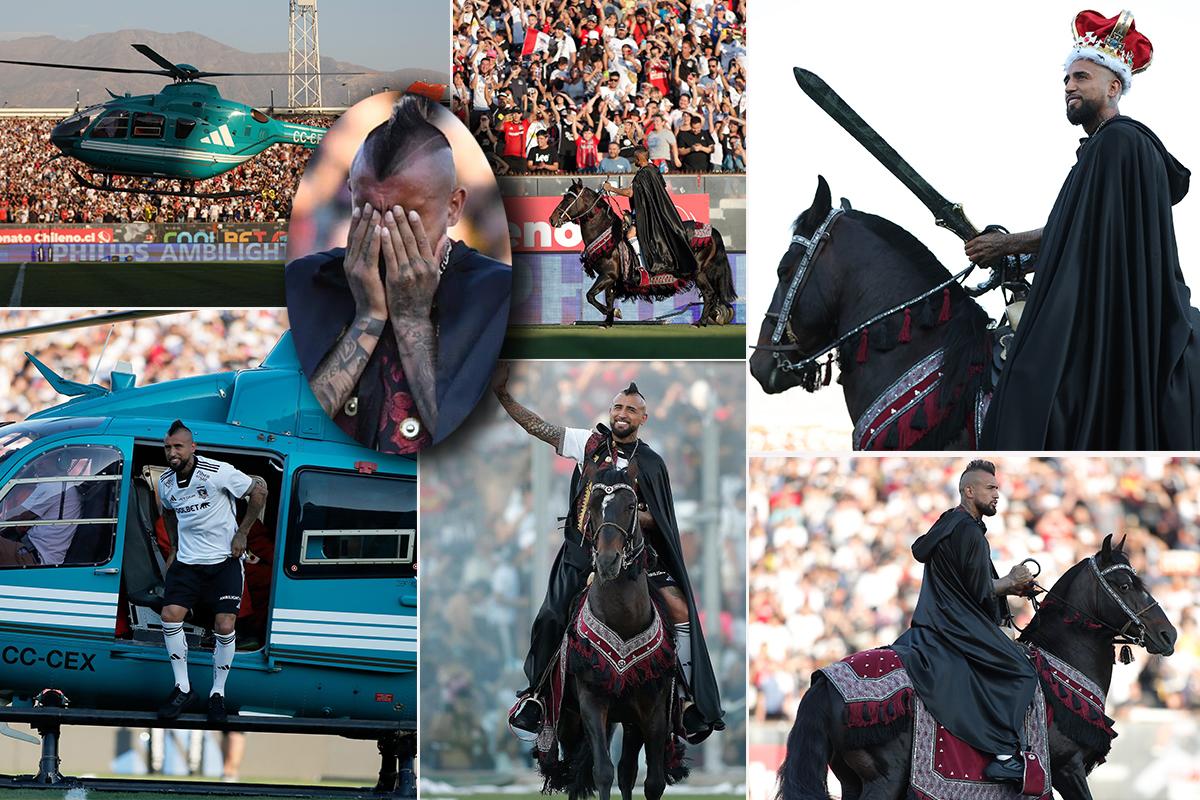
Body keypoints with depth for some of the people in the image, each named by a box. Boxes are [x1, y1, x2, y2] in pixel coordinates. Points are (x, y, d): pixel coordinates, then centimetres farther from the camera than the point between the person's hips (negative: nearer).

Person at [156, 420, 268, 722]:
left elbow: (259, 489, -7)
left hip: (224, 559, -4)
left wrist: (241, 533, -5)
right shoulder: (165, 481, 0)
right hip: (186, 560, 4)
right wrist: (174, 548, 15)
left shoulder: (218, 472, -18)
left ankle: (217, 694, 7)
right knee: (170, 616, -10)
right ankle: (183, 689, 4)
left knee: (224, 626, -11)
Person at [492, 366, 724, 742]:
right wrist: (502, 394, -10)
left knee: (680, 609, -14)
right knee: (551, 617, -8)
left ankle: (688, 700, -8)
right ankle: (534, 691, 13)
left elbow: (657, 521, 0)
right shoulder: (589, 442, 2)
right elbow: (538, 426, -1)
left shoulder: (651, 464, 2)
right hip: (583, 545, 0)